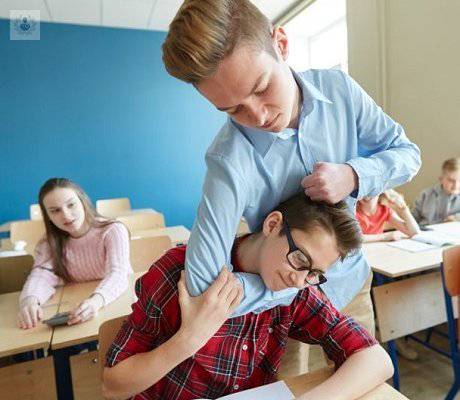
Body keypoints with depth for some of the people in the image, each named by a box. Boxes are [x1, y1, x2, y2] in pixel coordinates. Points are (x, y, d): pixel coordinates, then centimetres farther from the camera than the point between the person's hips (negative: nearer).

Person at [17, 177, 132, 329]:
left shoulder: (113, 230, -11)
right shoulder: (48, 244, 2)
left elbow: (117, 274, -24)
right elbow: (42, 275, -14)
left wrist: (96, 300, -43)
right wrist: (29, 300, -36)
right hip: (77, 311, 3)